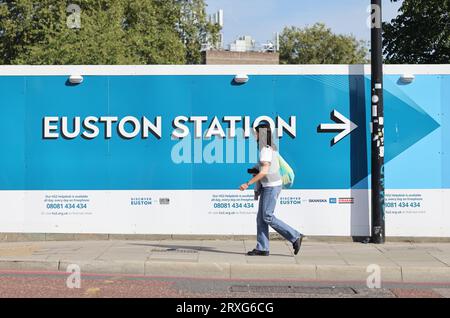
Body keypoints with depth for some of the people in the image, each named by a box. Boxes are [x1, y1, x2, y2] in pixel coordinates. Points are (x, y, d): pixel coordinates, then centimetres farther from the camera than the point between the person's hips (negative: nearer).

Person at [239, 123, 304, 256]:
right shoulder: (271, 148, 13)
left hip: (271, 186, -10)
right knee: (261, 217, 6)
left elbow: (264, 172, -24)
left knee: (267, 217, -7)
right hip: (268, 186, 10)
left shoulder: (265, 149, -17)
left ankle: (295, 237, -2)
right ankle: (262, 249, 6)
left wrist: (248, 184, -21)